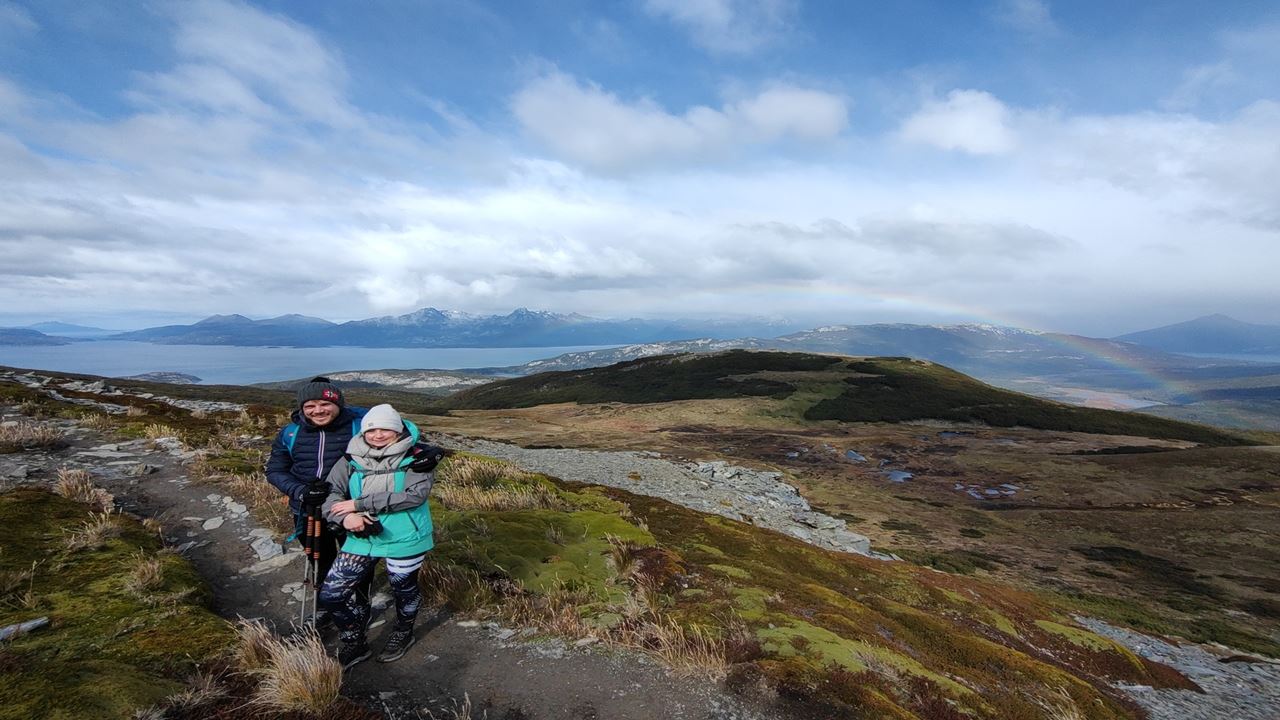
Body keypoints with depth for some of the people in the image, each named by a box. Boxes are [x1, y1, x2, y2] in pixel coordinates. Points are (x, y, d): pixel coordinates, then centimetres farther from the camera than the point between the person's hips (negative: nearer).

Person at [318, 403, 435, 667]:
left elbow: (415, 494, -22)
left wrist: (360, 503, -22)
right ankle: (355, 642, 29)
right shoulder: (352, 459, 1)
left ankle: (402, 634, 47)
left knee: (404, 590, 16)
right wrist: (346, 516, -25)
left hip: (404, 539, -3)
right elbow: (330, 493, -1)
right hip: (361, 538, 4)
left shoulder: (415, 458, -11)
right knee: (331, 594, 2)